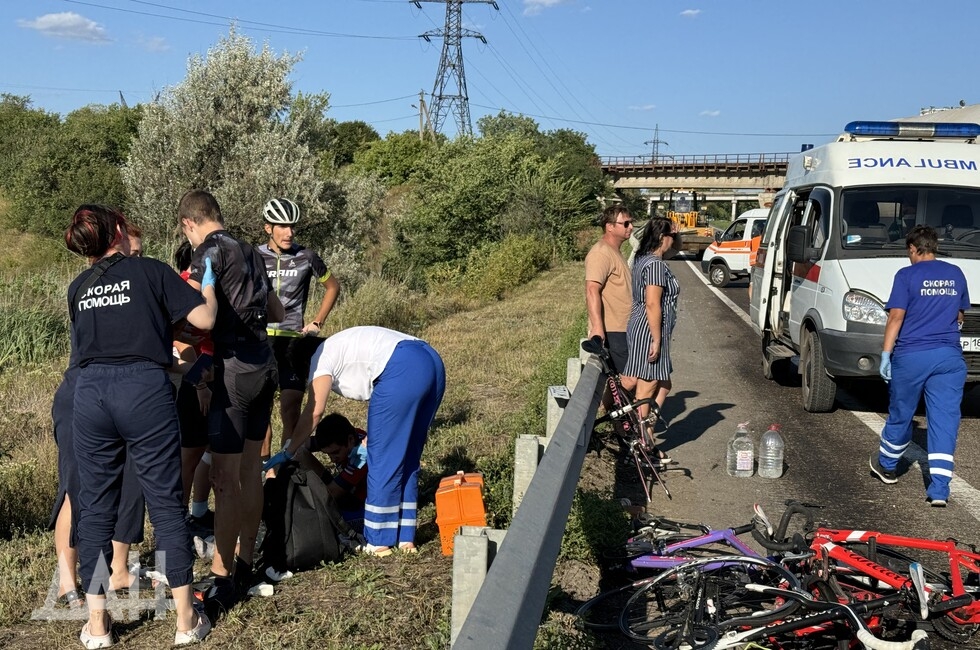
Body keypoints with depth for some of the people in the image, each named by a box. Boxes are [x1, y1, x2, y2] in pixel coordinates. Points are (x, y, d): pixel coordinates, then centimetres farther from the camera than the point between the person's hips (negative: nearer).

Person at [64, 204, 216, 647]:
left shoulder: (77, 288, 17)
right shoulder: (150, 270, 4)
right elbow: (204, 319, -2)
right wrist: (207, 286, 18)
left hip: (90, 392, 4)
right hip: (144, 390, -3)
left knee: (95, 508, 12)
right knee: (166, 505, 5)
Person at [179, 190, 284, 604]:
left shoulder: (211, 251, -9)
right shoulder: (250, 252, 16)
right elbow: (278, 314, 27)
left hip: (236, 368, -9)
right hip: (265, 365, 9)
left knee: (225, 479, -6)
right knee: (250, 470, 14)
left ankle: (222, 582, -3)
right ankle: (245, 566, 21)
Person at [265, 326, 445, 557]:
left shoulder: (322, 356, 12)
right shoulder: (345, 350, 35)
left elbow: (313, 412, 2)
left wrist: (288, 452, 9)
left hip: (404, 370, -9)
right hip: (433, 363, 9)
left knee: (383, 457, 2)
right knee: (407, 457, 16)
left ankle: (378, 542, 9)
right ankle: (406, 538, 20)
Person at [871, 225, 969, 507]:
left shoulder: (907, 276, -6)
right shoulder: (956, 275, 9)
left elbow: (896, 317, -11)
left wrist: (886, 353, -7)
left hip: (911, 356, -3)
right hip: (949, 357, 3)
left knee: (900, 415, 15)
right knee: (945, 420, 1)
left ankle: (886, 465, 36)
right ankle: (939, 490, -3)